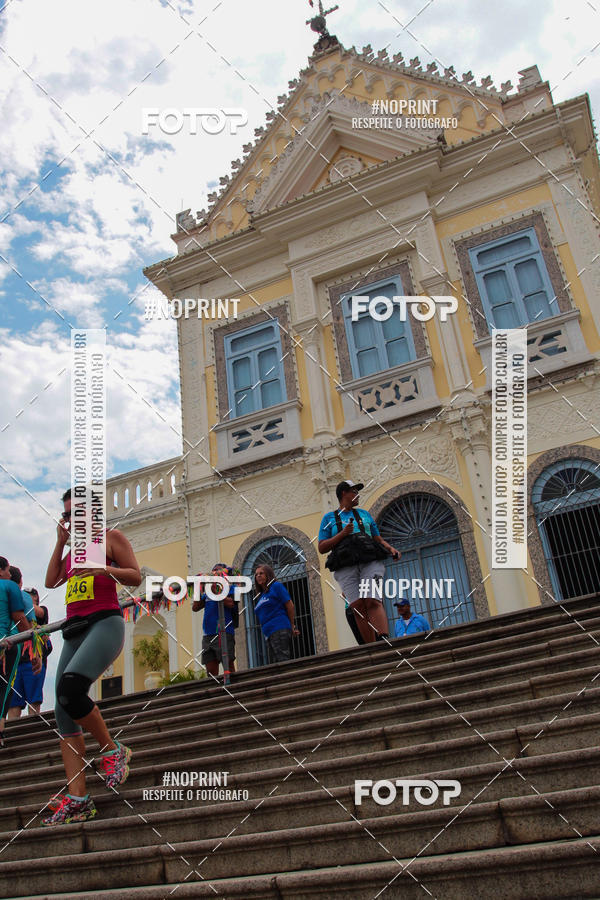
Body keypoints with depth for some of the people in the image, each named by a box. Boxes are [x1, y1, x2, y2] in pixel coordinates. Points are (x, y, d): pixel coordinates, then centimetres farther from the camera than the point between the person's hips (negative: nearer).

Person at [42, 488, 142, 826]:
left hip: (105, 622, -7)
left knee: (69, 686, -31)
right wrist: (61, 542, 15)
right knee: (64, 715, -4)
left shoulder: (111, 537, 6)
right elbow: (51, 581, 17)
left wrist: (104, 569, -17)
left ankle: (113, 750, -12)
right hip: (74, 630, 7)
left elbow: (136, 577, -1)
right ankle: (77, 799, -4)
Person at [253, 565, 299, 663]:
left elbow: (290, 606, -2)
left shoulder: (276, 586, 3)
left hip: (279, 630, -8)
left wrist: (292, 626, 3)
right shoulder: (260, 596, 23)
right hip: (268, 634, 8)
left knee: (283, 661, -14)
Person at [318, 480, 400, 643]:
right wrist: (342, 534, -3)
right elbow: (322, 548, 9)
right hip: (346, 567, -1)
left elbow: (378, 539, 26)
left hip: (370, 562, 1)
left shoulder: (364, 514, 26)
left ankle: (384, 640, -35)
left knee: (373, 601, -20)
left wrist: (391, 548, 5)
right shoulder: (329, 518, 18)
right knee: (358, 607, -12)